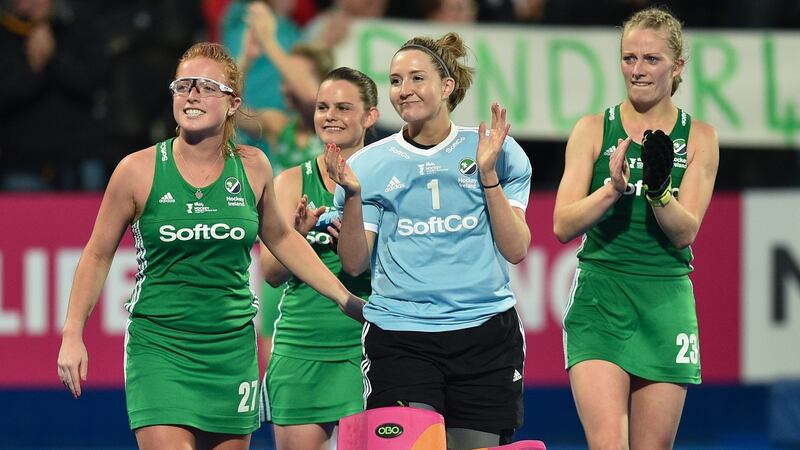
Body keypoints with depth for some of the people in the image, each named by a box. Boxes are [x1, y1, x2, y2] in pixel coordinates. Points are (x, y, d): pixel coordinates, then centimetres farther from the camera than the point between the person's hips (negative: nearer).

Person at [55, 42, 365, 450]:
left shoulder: (252, 167, 2)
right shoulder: (139, 171, -6)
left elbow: (280, 238, 19)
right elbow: (98, 255, 5)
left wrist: (346, 299, 19)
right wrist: (73, 333, -1)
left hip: (232, 349, 3)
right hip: (158, 347, -3)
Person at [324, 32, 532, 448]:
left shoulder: (498, 152, 4)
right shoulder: (369, 164, 5)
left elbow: (515, 250, -1)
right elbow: (354, 264, 3)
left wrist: (488, 174, -9)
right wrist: (352, 196, -12)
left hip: (485, 333, 1)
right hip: (399, 335, -1)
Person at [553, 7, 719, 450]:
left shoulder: (699, 138, 6)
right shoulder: (593, 130, 4)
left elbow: (684, 233, -2)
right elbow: (563, 226, -2)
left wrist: (658, 187, -21)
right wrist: (613, 187, -19)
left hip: (666, 303, 1)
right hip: (598, 300, -1)